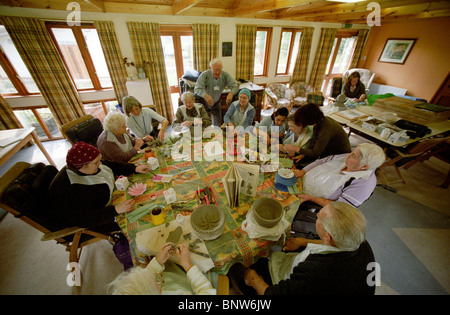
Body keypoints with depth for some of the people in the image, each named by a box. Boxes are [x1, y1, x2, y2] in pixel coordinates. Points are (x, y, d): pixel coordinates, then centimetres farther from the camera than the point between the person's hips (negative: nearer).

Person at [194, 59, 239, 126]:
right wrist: (205, 95, -56)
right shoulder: (204, 75, -24)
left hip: (216, 103, 3)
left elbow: (235, 86, -20)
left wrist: (231, 93, -45)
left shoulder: (225, 75, -16)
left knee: (218, 125, 11)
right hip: (204, 102, -3)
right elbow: (197, 89, -34)